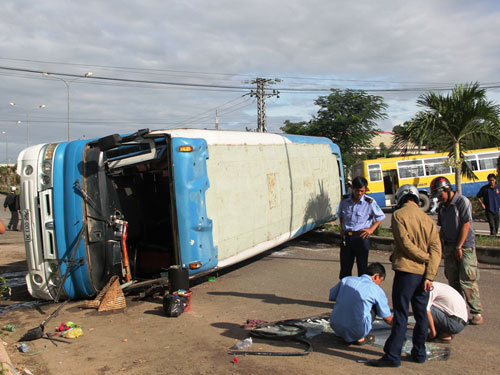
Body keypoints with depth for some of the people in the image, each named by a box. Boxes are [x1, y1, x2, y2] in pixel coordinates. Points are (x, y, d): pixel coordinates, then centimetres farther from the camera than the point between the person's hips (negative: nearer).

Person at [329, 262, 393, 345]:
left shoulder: (346, 279, 9)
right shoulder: (377, 290, 2)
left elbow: (331, 297, 19)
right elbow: (388, 319, 13)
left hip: (336, 327, 4)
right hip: (357, 331, -3)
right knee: (374, 306, 16)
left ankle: (346, 337, 16)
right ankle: (359, 338, 11)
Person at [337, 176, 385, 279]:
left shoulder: (370, 202, -8)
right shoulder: (345, 200, 1)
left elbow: (381, 217, 5)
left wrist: (371, 229, -4)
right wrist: (342, 228, 10)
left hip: (361, 238, -3)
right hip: (346, 238, 3)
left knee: (362, 269, 4)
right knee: (345, 269, 9)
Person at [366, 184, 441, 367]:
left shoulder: (398, 215, -5)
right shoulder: (428, 219, 10)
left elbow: (405, 243, -15)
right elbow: (436, 249, 1)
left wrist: (425, 257, -2)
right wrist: (429, 275, -5)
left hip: (406, 270, -6)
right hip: (424, 273, 6)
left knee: (401, 315, -3)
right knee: (421, 314, 15)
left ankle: (392, 356, 0)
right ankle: (419, 353, 24)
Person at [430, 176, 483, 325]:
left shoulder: (463, 202, -10)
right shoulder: (442, 206, 11)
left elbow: (466, 225, -13)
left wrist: (459, 247, -14)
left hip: (465, 247, -6)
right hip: (449, 248, 7)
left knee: (467, 281, -8)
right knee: (453, 281, 8)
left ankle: (476, 312, 2)